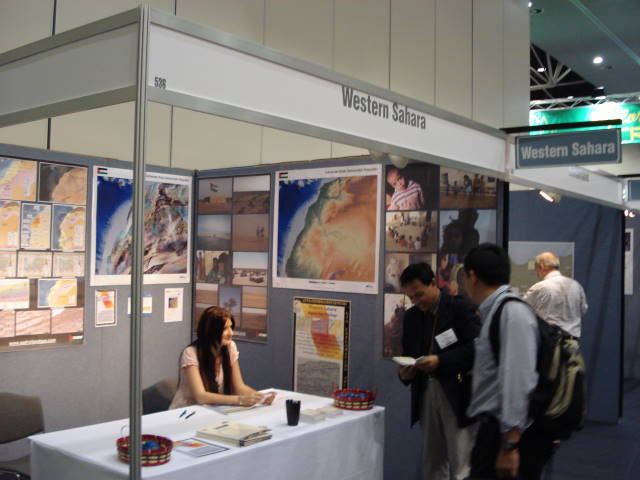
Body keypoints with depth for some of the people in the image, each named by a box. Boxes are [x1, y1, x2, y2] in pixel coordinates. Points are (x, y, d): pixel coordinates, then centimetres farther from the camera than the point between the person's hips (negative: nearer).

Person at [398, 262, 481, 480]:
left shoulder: (461, 308, -6)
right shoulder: (411, 316, 12)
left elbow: (476, 347, -15)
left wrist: (440, 361, -23)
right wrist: (405, 372, -3)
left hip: (457, 394, -6)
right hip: (426, 394, 6)